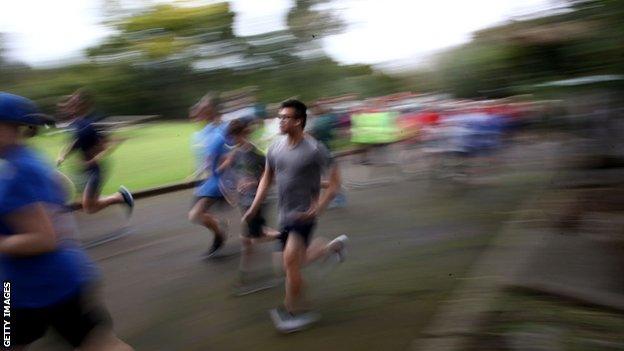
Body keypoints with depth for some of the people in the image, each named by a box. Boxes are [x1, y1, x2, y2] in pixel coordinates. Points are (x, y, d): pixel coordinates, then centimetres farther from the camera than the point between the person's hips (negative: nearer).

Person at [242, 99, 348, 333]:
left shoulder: (314, 150, -16)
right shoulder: (276, 148, 3)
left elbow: (335, 181, -11)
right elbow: (267, 178, 14)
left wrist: (319, 207, -20)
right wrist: (254, 208, 8)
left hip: (304, 214, -7)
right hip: (284, 214, 7)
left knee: (291, 260, -13)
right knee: (296, 261, 16)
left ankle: (296, 312, 6)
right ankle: (333, 246, 41)